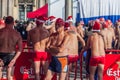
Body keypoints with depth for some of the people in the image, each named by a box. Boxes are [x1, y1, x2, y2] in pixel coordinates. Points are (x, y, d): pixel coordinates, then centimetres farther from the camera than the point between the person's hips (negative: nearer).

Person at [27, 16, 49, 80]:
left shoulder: (31, 31, -1)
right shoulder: (46, 31, -1)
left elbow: (28, 43, 8)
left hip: (36, 53, 0)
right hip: (44, 53, 1)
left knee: (37, 72, 4)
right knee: (46, 71, 10)